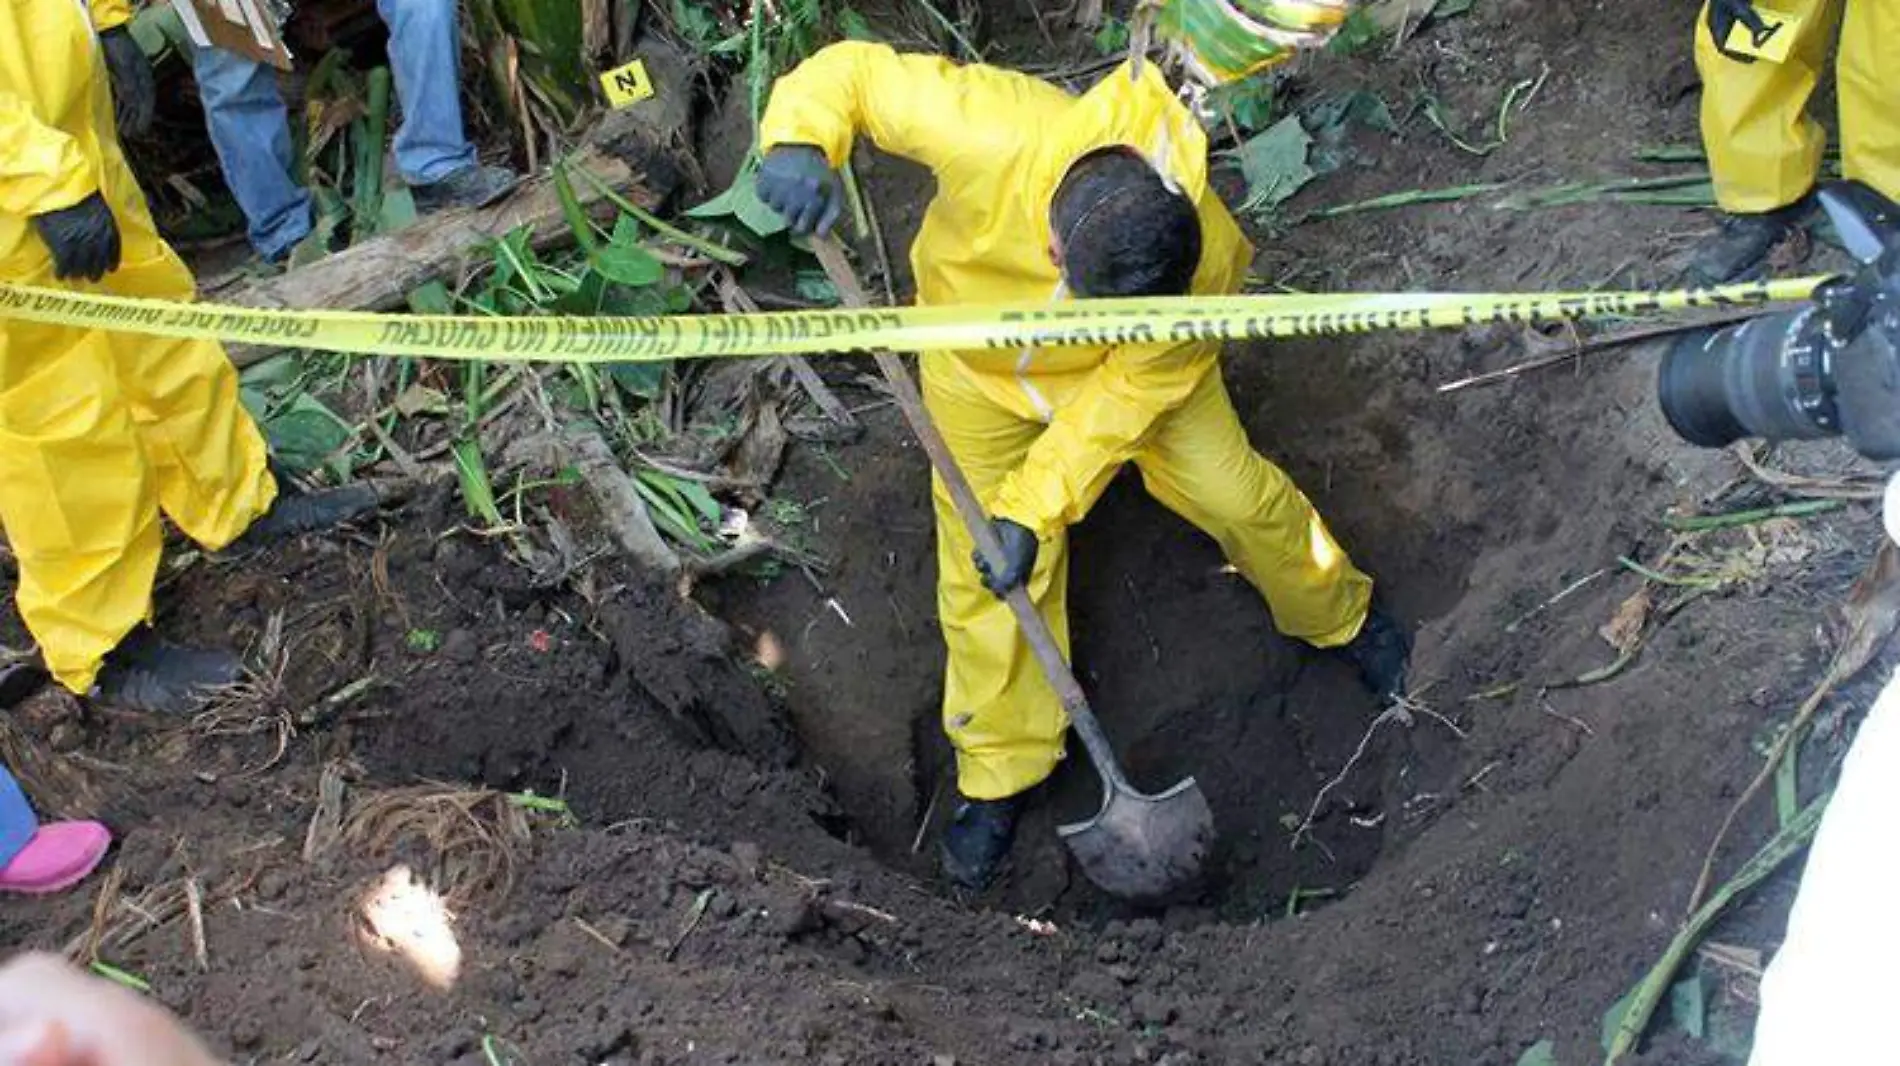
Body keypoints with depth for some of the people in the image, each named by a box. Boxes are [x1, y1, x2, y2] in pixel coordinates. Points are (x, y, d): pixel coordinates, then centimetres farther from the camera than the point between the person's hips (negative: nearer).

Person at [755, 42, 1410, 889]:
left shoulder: (1203, 256, -38)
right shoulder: (996, 136, -45)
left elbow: (1125, 395, -27)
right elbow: (854, 69, -32)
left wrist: (1034, 508, -31)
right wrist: (801, 142, -53)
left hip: (1130, 370, 0)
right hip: (979, 369, 0)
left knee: (1237, 495, 3)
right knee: (986, 574, 3)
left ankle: (1341, 618, 37)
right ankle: (997, 773, 25)